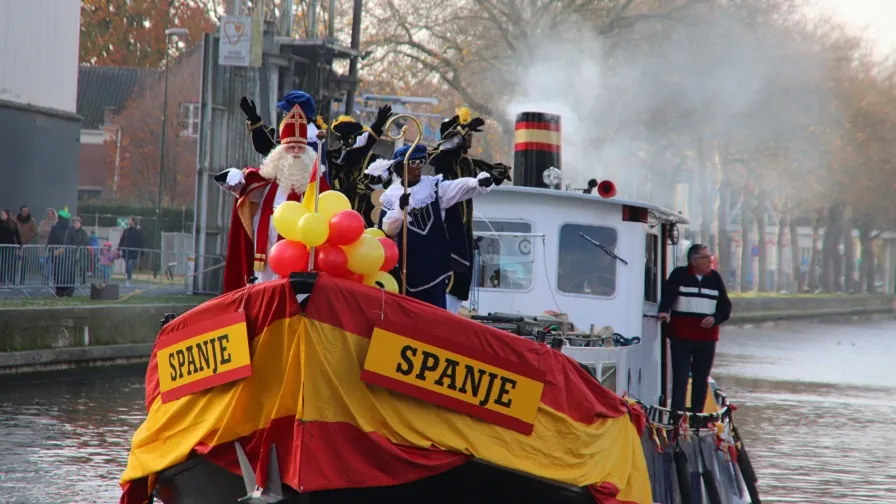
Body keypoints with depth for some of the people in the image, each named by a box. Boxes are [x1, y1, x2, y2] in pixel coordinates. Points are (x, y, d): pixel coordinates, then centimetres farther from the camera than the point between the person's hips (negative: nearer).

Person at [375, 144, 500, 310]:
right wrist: (400, 208, -24)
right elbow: (388, 230, -7)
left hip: (435, 259, 1)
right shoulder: (391, 195, -2)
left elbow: (457, 187, -17)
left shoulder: (434, 185, 1)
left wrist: (478, 182, -37)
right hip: (408, 262, -1)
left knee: (436, 307, 3)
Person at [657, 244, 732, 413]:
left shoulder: (715, 278, 10)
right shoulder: (679, 275, 0)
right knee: (680, 378, -8)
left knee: (701, 380, 9)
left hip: (707, 338, 4)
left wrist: (715, 318, -7)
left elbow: (725, 306, 11)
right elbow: (667, 295, -12)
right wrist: (663, 311, -31)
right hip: (681, 337, -4)